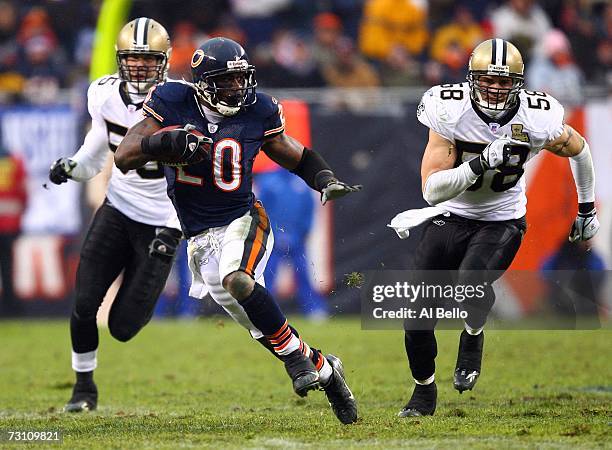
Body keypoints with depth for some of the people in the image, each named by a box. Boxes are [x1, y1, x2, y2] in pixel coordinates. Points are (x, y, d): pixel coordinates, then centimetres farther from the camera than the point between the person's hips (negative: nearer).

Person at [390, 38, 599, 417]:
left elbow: (578, 149, 5)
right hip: (450, 216, 1)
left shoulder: (537, 121, -19)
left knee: (471, 282, -32)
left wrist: (587, 209, 13)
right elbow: (432, 190, -25)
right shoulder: (451, 112, -22)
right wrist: (481, 163, -38)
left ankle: (473, 335, 3)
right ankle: (425, 392, 27)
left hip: (502, 220, -1)